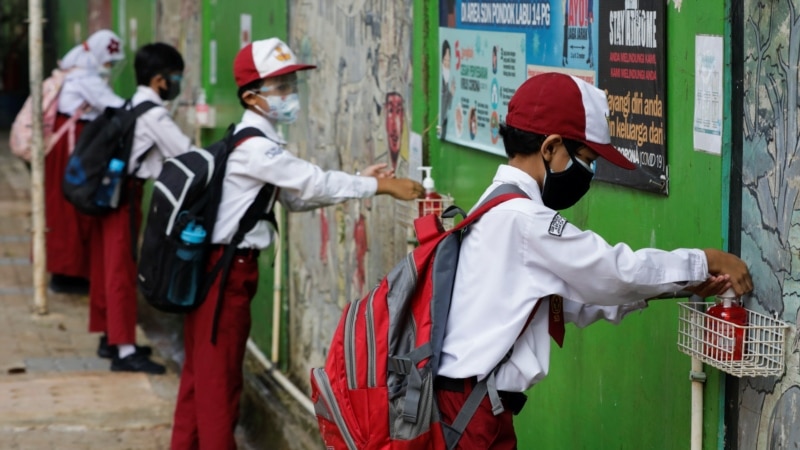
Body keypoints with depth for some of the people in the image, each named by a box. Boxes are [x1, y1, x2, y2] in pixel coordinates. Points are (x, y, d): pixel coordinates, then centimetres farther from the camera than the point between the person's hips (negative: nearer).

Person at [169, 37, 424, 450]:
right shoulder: (255, 148, -19)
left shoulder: (256, 141, 13)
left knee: (201, 370, 16)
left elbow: (295, 197, 13)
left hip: (219, 265, 10)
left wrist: (358, 183, 4)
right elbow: (314, 183, -21)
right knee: (219, 374, -1)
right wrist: (380, 187, -15)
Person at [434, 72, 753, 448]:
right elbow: (614, 268, -11)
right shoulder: (522, 218, -17)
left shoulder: (503, 211, 14)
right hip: (470, 409, -10)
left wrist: (684, 285, 9)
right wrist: (705, 261, 2)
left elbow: (579, 298, 15)